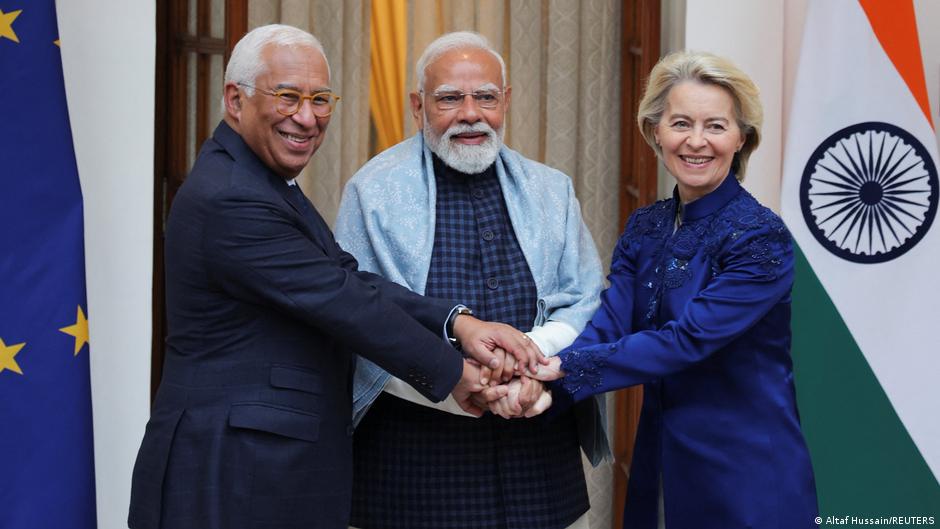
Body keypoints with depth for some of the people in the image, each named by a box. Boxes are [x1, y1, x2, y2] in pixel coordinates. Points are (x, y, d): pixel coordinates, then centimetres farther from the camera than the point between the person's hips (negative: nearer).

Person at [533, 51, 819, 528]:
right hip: (660, 461, 6)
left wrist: (565, 368, -28)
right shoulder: (643, 228, 4)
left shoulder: (761, 237, -15)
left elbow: (688, 340, -23)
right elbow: (608, 324, -8)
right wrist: (541, 376, -28)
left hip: (746, 470, -6)